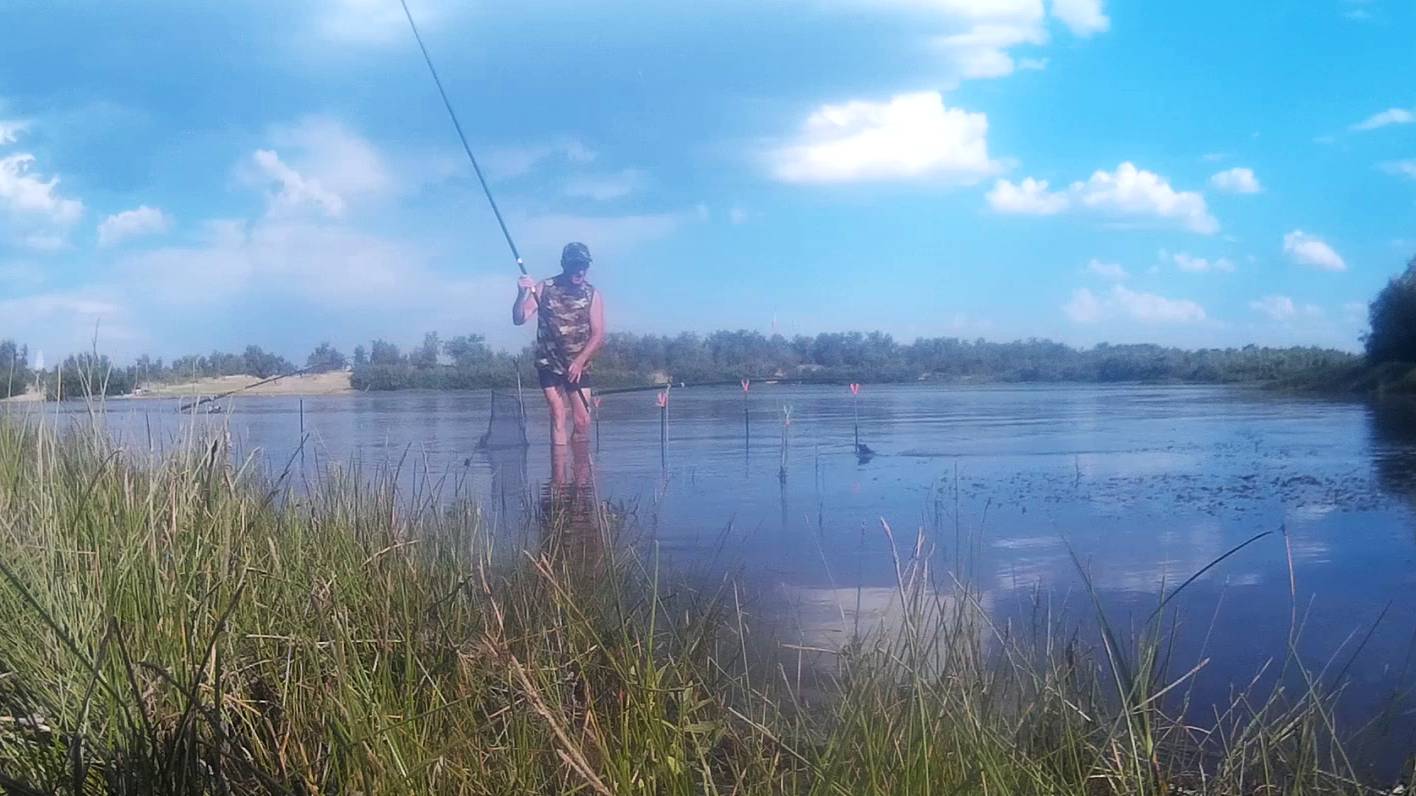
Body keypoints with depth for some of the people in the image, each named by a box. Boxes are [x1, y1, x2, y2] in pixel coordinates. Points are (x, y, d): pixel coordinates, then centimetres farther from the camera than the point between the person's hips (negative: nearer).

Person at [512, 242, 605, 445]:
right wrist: (522, 294, -26)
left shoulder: (592, 295, -2)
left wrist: (580, 361, -17)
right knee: (558, 416, -6)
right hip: (549, 363, -1)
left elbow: (598, 334, -5)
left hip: (578, 366, 1)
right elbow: (518, 319, -7)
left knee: (582, 419, -2)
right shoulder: (544, 289, -3)